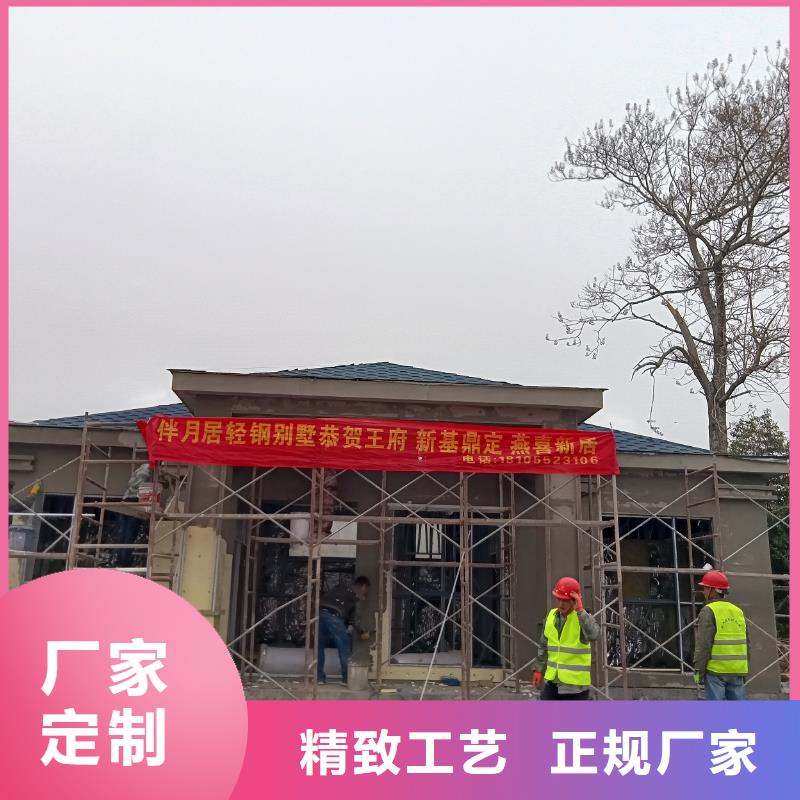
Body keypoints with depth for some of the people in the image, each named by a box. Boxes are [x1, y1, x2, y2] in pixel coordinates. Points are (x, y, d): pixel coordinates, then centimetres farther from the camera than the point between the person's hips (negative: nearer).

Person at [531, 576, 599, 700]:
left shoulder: (582, 618, -11)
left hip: (576, 683, -5)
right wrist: (538, 669, 13)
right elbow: (543, 646, 15)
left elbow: (593, 634, -34)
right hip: (552, 680, 5)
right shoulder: (551, 616, 6)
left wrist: (580, 611, -31)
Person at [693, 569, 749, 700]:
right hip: (737, 670, 6)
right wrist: (745, 672, 21)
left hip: (715, 670, -6)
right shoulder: (738, 611, 12)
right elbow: (746, 644, 15)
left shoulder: (708, 611, -8)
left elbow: (703, 644, -13)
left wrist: (698, 670, -8)